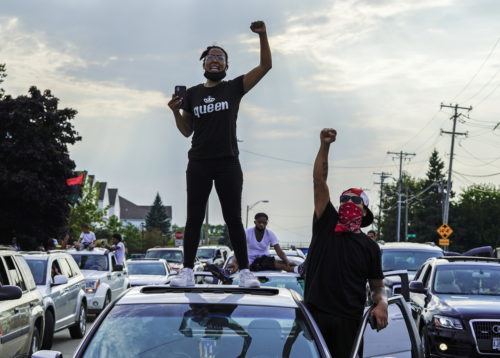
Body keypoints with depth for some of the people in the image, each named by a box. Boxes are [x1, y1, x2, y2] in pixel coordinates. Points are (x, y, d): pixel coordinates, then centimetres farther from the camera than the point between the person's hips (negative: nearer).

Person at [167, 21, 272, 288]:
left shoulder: (234, 88, 5)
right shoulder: (192, 94, 10)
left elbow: (265, 66, -3)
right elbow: (186, 131, 13)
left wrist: (263, 36, -13)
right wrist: (176, 112, -5)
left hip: (228, 163, -2)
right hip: (198, 164, 2)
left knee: (233, 219, 0)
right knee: (194, 219, 3)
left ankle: (244, 271, 3)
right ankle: (187, 271, 5)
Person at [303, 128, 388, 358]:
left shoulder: (369, 247, 11)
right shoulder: (326, 225, 9)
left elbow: (378, 286, 14)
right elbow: (319, 182, 1)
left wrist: (382, 304, -10)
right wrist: (324, 146, -9)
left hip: (348, 321, 1)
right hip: (314, 313, 0)